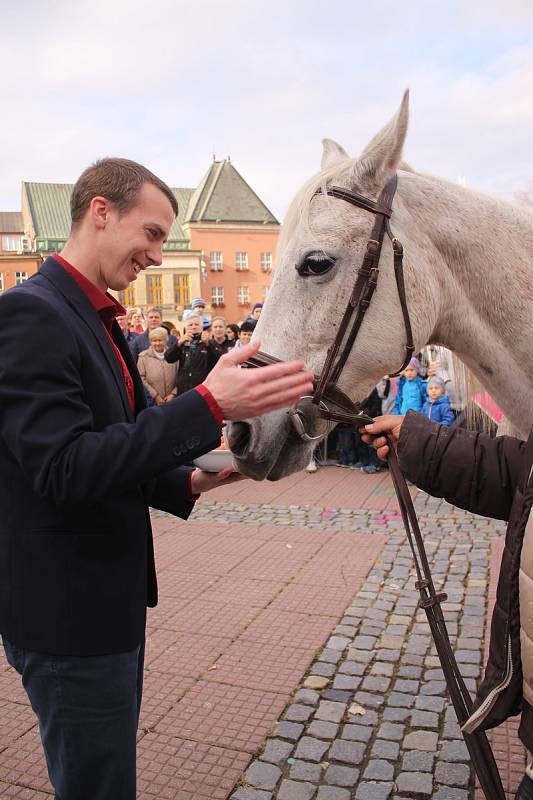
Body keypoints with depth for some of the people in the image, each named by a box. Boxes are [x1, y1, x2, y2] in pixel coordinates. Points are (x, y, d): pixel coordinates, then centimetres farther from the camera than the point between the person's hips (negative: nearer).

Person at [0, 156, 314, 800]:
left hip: (110, 602, 9)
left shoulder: (99, 321, 10)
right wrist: (208, 407, -33)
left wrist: (190, 481, -1)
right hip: (68, 618, -9)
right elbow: (63, 469, -29)